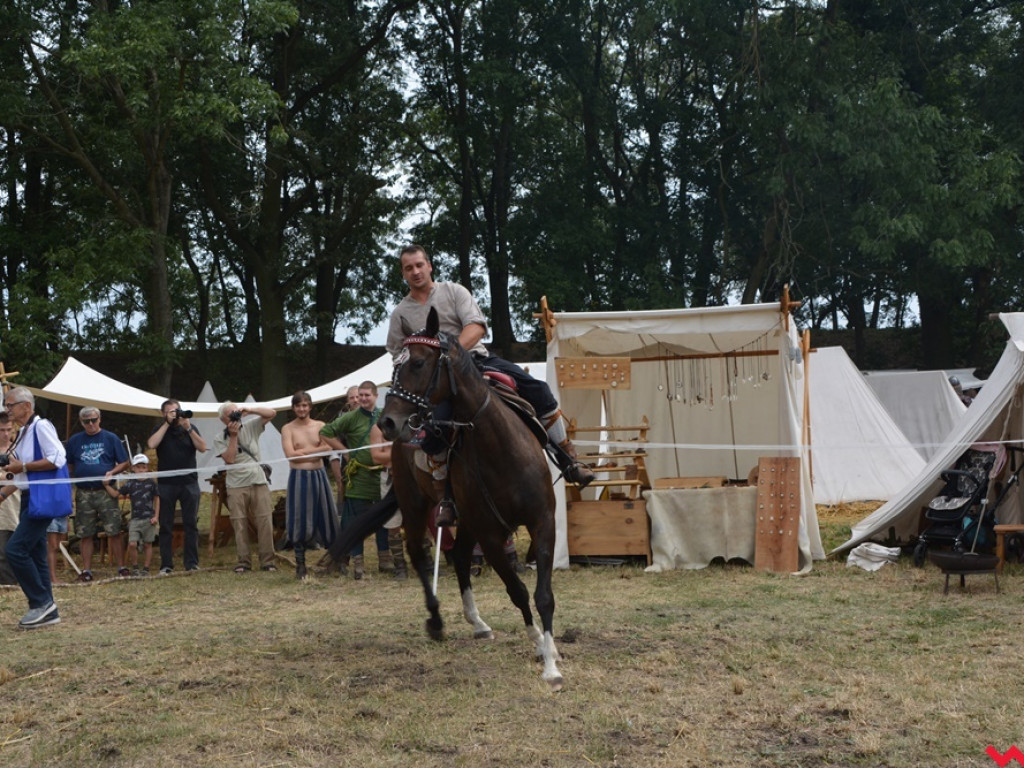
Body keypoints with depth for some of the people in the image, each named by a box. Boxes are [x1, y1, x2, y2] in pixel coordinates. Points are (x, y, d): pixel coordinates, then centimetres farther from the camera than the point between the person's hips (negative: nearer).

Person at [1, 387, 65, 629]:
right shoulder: (23, 432, 17)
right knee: (35, 556, 10)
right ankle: (47, 611, 15)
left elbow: (57, 459, -22)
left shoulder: (41, 426, -11)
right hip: (29, 499, 10)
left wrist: (22, 466, -18)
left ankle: (42, 602, -7)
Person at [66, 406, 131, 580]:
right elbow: (69, 467, 16)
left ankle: (121, 567, 1)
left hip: (105, 492, -2)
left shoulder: (110, 438, 4)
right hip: (83, 493, 2)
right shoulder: (75, 441, 11)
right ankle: (86, 570, 10)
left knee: (114, 532, -5)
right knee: (85, 534, 4)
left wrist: (112, 473, -12)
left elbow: (125, 463, 5)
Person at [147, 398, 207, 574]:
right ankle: (166, 565, 5)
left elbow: (202, 448, -3)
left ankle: (192, 563, 3)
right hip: (166, 484, -1)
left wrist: (188, 428, -11)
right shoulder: (160, 429, 8)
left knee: (191, 524, -1)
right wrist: (167, 424, -10)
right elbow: (152, 444, -12)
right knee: (166, 526, 1)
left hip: (189, 482, 1)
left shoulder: (190, 428, 10)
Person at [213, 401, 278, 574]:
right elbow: (229, 459, -9)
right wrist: (233, 436, -8)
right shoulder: (220, 439, 5)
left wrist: (249, 409, -7)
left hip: (259, 482, 1)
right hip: (236, 486, -1)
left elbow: (272, 413, 3)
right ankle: (244, 562, 5)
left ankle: (267, 561, 0)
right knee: (240, 525, -1)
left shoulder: (250, 427, 9)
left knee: (265, 522, -4)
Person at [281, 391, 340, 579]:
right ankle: (300, 564, 9)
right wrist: (315, 450, -10)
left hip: (319, 476, 2)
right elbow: (291, 455, -12)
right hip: (299, 477, -2)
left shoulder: (320, 426, 7)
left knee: (326, 518, 6)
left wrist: (303, 451, -14)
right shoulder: (287, 429, 0)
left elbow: (327, 448, -7)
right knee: (300, 521, -1)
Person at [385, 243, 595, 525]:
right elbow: (398, 357, 12)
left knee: (536, 389, -19)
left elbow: (477, 326, -7)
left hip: (475, 357, 1)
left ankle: (568, 460, -8)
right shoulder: (400, 314, 11)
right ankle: (446, 497, -12)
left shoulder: (453, 291, 7)